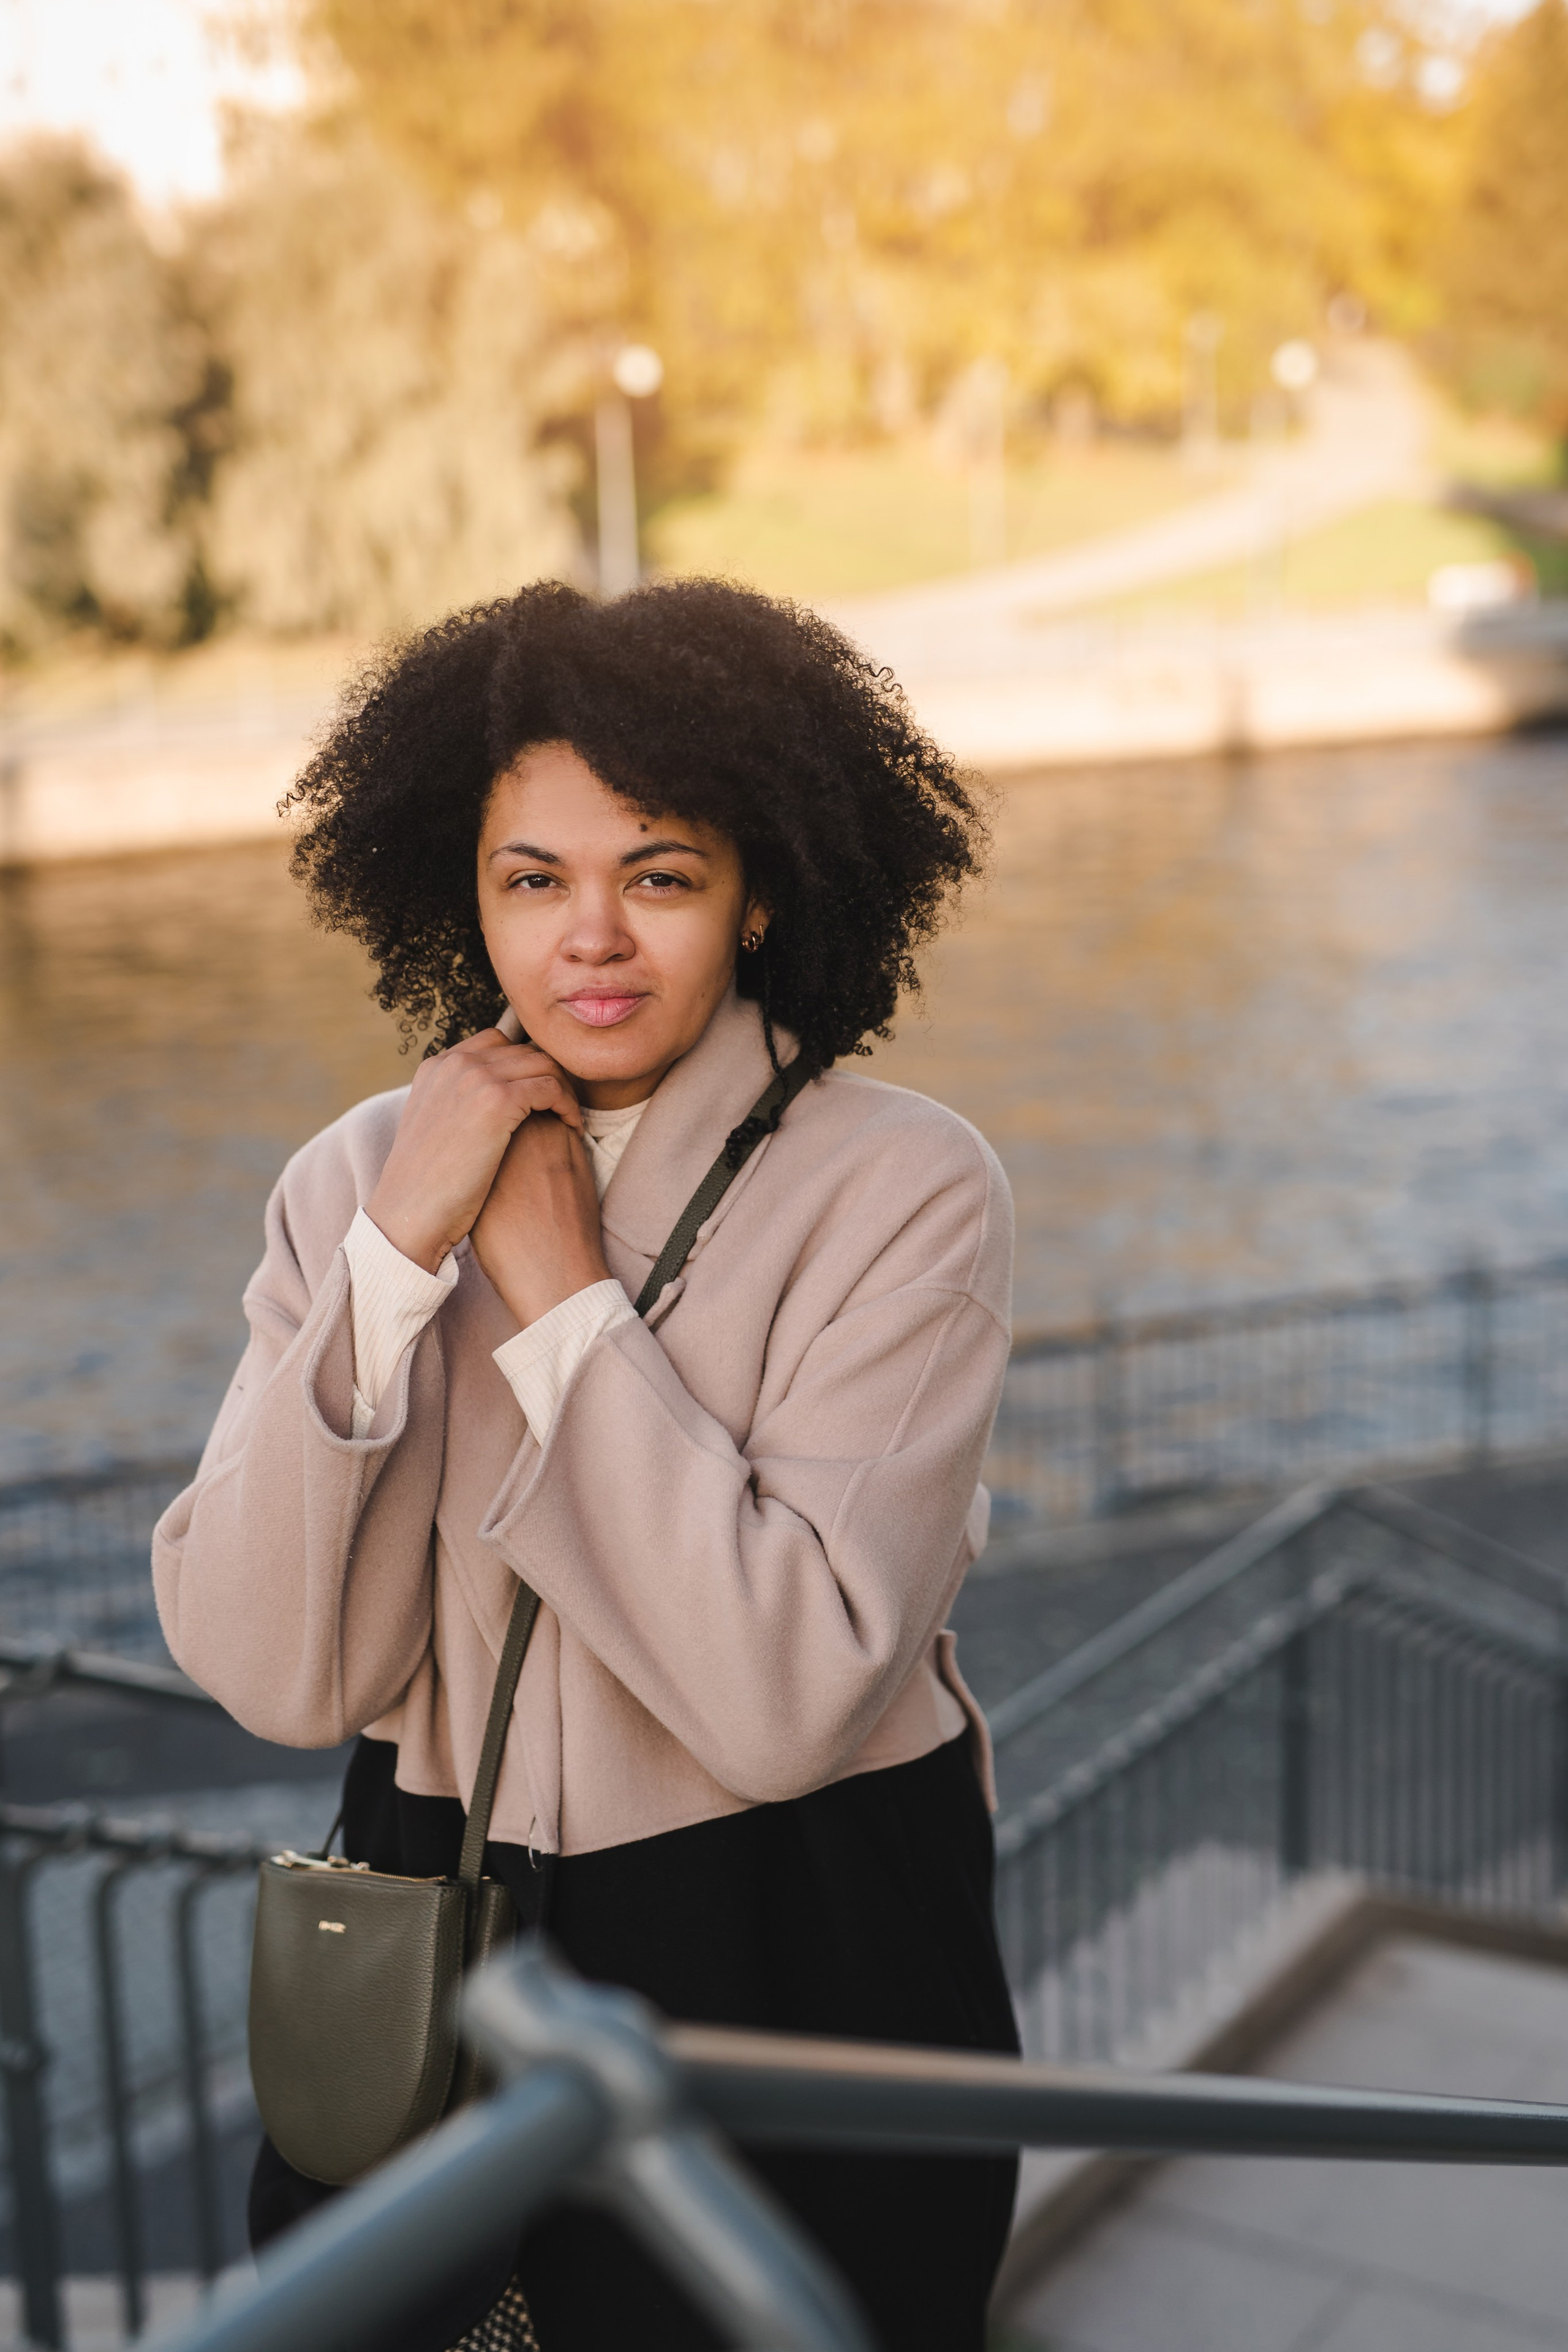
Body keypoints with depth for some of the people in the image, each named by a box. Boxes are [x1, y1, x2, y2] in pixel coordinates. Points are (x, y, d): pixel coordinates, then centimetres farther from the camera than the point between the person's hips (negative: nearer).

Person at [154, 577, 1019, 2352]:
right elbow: (270, 1673, -12)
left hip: (796, 1963, -3)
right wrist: (401, 1252, -21)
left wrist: (562, 1293, -21)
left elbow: (786, 1700, -24)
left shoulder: (906, 1191, -15)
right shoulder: (356, 1178, -4)